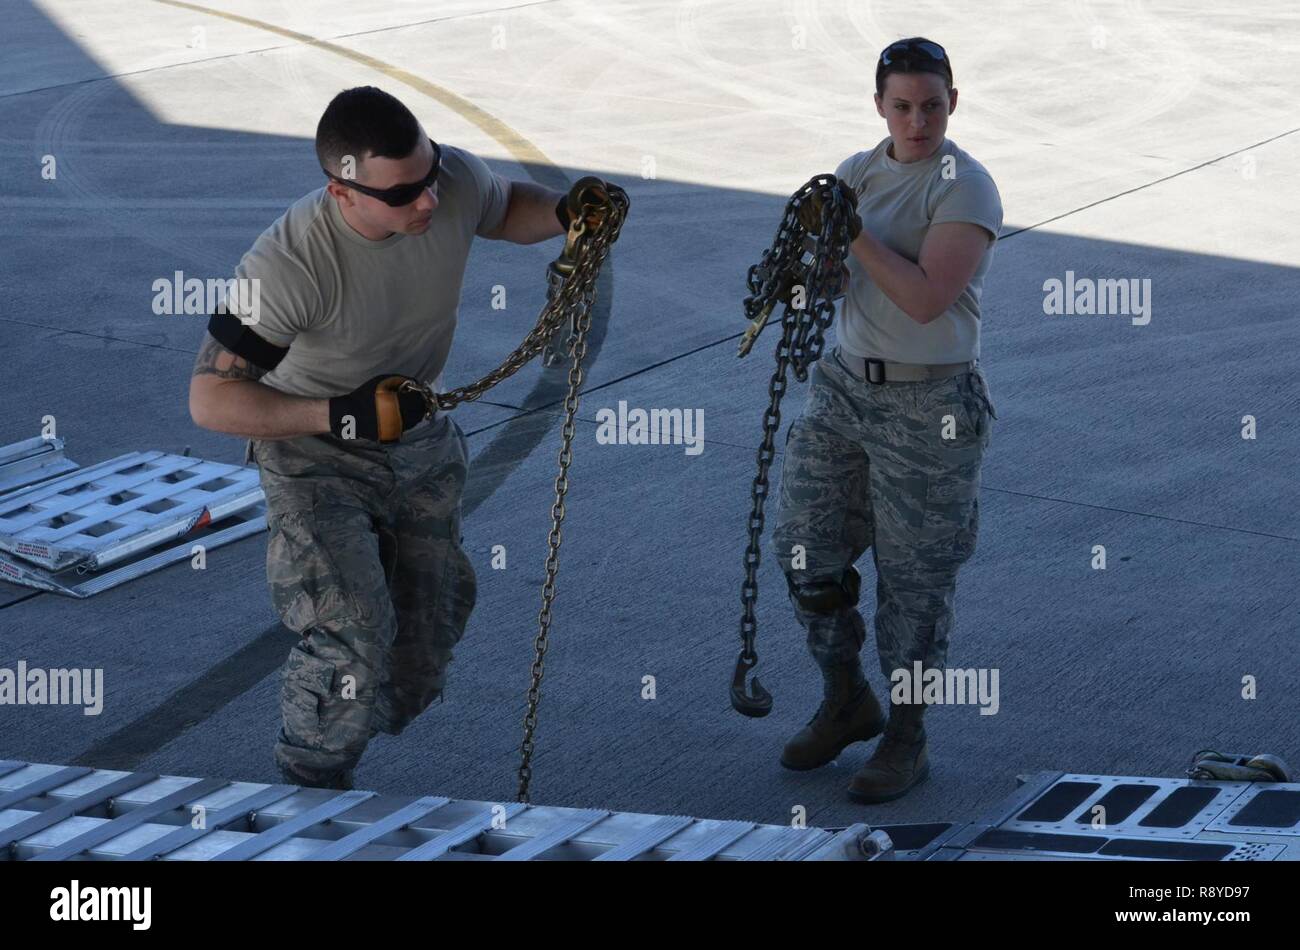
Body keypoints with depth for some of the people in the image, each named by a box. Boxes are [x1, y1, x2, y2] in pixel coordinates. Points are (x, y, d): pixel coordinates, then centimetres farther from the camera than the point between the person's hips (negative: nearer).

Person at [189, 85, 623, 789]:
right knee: (354, 642, -21)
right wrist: (340, 416, -36)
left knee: (420, 666, 14)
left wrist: (564, 211, -16)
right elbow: (210, 400, -28)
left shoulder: (456, 181, -21)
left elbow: (507, 211, 6)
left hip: (422, 443, 6)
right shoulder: (287, 264, -35)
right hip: (316, 458, -5)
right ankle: (306, 787, 5)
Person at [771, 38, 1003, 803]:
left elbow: (926, 299, -23)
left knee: (915, 577, 2)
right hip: (846, 386, 6)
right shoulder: (858, 172, 7)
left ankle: (907, 740, 16)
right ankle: (847, 703, 30)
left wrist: (853, 230, -22)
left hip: (927, 406, -6)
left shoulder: (966, 188, -13)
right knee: (807, 550, 9)